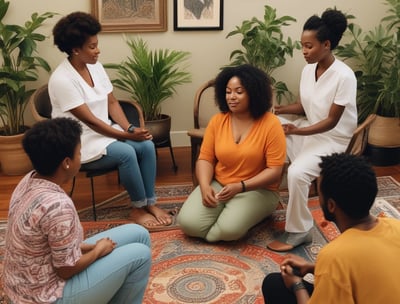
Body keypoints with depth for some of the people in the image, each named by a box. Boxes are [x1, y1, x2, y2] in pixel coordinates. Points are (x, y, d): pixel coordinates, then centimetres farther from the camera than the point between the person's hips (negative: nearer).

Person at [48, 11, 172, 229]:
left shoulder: (95, 67, 4)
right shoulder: (62, 79, -21)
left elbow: (112, 103, 5)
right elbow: (89, 120, -22)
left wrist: (130, 128, -11)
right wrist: (127, 135, -19)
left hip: (104, 132, 7)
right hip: (80, 142, -7)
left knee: (147, 145, -15)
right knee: (126, 152, -29)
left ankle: (150, 203, -5)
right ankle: (138, 209, -10)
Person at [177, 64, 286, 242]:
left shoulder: (271, 124, -12)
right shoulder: (217, 121, 0)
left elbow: (275, 171, -14)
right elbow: (205, 158, 1)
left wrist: (240, 187, -23)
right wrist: (205, 186, -18)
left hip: (257, 190, -3)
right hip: (218, 185, 4)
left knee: (229, 229, -29)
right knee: (188, 222, -19)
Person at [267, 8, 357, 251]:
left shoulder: (344, 76, -23)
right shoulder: (309, 69, 0)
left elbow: (331, 122, -22)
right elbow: (303, 106, 9)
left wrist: (296, 131, -34)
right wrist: (277, 109, -9)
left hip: (332, 139, -8)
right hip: (306, 130, 8)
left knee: (297, 173, -32)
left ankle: (299, 231, -10)